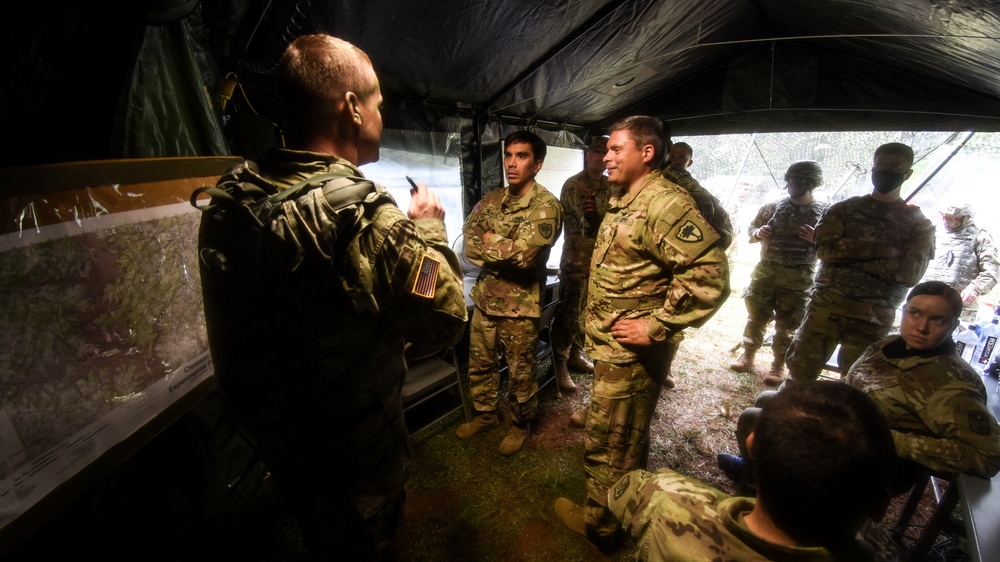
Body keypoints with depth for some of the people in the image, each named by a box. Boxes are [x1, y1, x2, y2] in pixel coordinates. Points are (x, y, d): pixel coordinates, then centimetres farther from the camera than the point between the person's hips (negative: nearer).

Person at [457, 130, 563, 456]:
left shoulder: (546, 206, -14)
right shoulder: (490, 201, 5)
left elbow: (524, 254, -25)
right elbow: (469, 247, -2)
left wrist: (489, 241, -11)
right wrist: (506, 254, -17)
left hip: (521, 305, -6)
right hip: (485, 298, 6)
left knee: (520, 373, 12)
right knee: (479, 365, 20)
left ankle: (521, 425, 37)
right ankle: (485, 415, 43)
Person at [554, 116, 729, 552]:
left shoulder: (664, 202, -21)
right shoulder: (622, 201, 10)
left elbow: (710, 275, -28)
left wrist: (655, 328, -24)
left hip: (630, 352, -9)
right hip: (613, 346, 10)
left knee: (607, 443, 8)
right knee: (626, 434, 26)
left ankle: (599, 524, 31)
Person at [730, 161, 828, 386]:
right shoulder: (772, 206, 4)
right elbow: (751, 229, 13)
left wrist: (817, 240, -19)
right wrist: (758, 233, -9)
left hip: (798, 278, -2)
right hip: (765, 270, 2)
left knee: (787, 324, 6)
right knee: (756, 316, 10)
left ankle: (779, 365, 21)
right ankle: (748, 354, 26)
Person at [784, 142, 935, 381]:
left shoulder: (919, 224, 7)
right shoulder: (843, 209, 8)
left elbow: (909, 274, -8)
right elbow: (825, 248, -9)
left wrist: (848, 255, -10)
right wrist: (882, 249, -13)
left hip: (873, 317, 0)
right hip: (826, 304, 0)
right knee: (801, 369, 4)